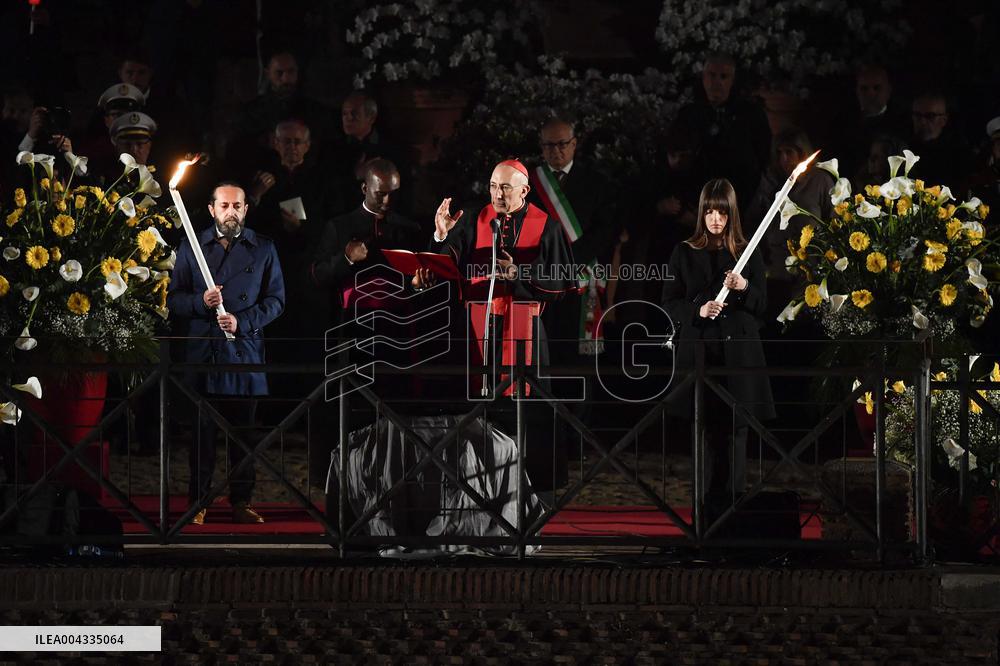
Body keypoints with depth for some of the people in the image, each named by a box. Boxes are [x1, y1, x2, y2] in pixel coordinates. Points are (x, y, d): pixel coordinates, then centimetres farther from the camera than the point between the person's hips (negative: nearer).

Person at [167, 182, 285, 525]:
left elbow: (275, 299, 5)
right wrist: (201, 301, -15)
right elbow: (174, 299, 6)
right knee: (202, 429, 0)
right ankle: (198, 502, 7)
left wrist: (242, 322, -10)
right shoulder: (191, 247, 7)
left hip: (245, 351, 1)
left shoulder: (263, 249, 8)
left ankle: (241, 501, 12)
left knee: (244, 429, 4)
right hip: (202, 351, -1)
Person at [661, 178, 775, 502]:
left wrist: (744, 287, -16)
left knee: (735, 427, -1)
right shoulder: (684, 253, 6)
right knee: (705, 429, -2)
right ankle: (708, 498, 2)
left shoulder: (748, 254, 6)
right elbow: (669, 303, 4)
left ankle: (733, 497, 3)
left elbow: (762, 305, 4)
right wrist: (698, 311, -15)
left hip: (738, 351, 0)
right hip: (698, 350, 0)